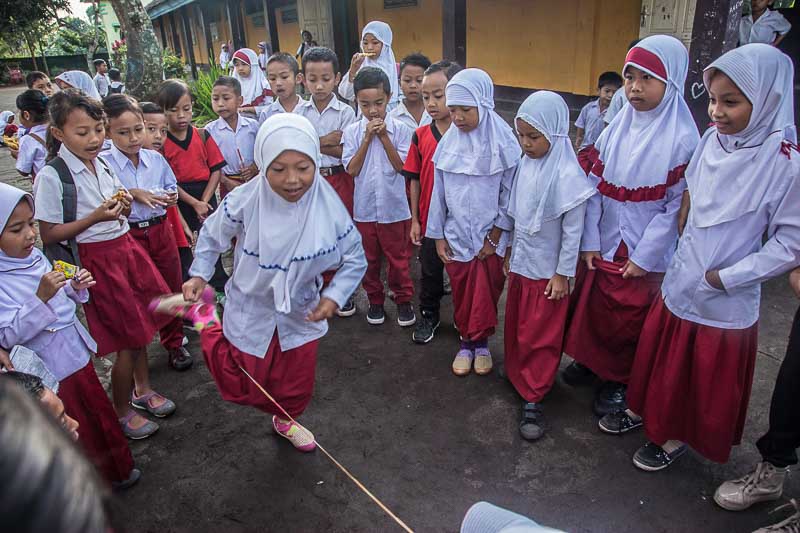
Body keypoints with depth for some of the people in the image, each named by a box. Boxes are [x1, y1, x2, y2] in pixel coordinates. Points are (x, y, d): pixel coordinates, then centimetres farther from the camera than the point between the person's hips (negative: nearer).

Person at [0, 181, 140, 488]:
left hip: (77, 353, 7)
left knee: (101, 412, 21)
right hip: (49, 372, -7)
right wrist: (41, 297, -32)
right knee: (80, 431, 11)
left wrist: (76, 288, -6)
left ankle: (118, 467, 43)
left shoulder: (35, 256, 0)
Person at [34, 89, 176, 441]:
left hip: (126, 247, 7)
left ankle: (142, 389, 40)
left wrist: (123, 206, -3)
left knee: (139, 324, 17)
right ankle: (121, 411, 24)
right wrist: (96, 217, -24)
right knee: (129, 337, 2)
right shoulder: (51, 176, -16)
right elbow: (49, 236, -14)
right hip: (97, 260, -7)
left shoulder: (102, 163, 5)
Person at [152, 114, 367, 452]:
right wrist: (199, 275, -14)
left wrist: (334, 296, -20)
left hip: (302, 313, 2)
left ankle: (285, 420, 58)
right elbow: (212, 237, -4)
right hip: (251, 312, -2)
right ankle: (203, 318, 33)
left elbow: (355, 260, -9)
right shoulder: (245, 202, -27)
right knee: (243, 389, 15)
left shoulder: (328, 207, -23)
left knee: (297, 385, 21)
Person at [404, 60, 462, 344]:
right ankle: (428, 317, 38)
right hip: (430, 220, 2)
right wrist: (415, 220, 3)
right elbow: (415, 180, 2)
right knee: (430, 272, 18)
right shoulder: (421, 135, -4)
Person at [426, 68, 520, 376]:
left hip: (490, 237, -2)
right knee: (461, 294, 12)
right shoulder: (448, 141, -1)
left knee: (486, 294, 9)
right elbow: (439, 191, 4)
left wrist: (495, 236, -7)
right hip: (456, 235, 3)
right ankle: (466, 342, 32)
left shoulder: (503, 141, -11)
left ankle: (481, 342, 31)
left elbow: (510, 193, -7)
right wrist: (438, 235, 5)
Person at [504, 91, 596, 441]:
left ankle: (533, 398, 18)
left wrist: (563, 274, -12)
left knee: (540, 335, 5)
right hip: (521, 263, 6)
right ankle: (517, 373, 40)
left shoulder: (568, 174, -20)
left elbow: (573, 229, -16)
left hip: (548, 270, -6)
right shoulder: (525, 165, -1)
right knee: (515, 325, 19)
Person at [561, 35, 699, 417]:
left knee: (628, 321, 10)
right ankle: (589, 359, 41)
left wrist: (644, 256, -13)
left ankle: (619, 381, 32)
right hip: (601, 245, 4)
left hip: (644, 256, -4)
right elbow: (594, 187, 1)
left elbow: (677, 205, -12)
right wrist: (589, 241, -4)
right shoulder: (616, 129, 1)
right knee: (589, 306, 17)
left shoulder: (682, 138, -13)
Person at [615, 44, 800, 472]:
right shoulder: (713, 140, -3)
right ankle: (645, 410, 44)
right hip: (679, 278, 5)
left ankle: (676, 437, 37)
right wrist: (683, 254, 6)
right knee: (659, 351, 21)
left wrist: (725, 277, -17)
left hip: (724, 299, -5)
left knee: (707, 374, 14)